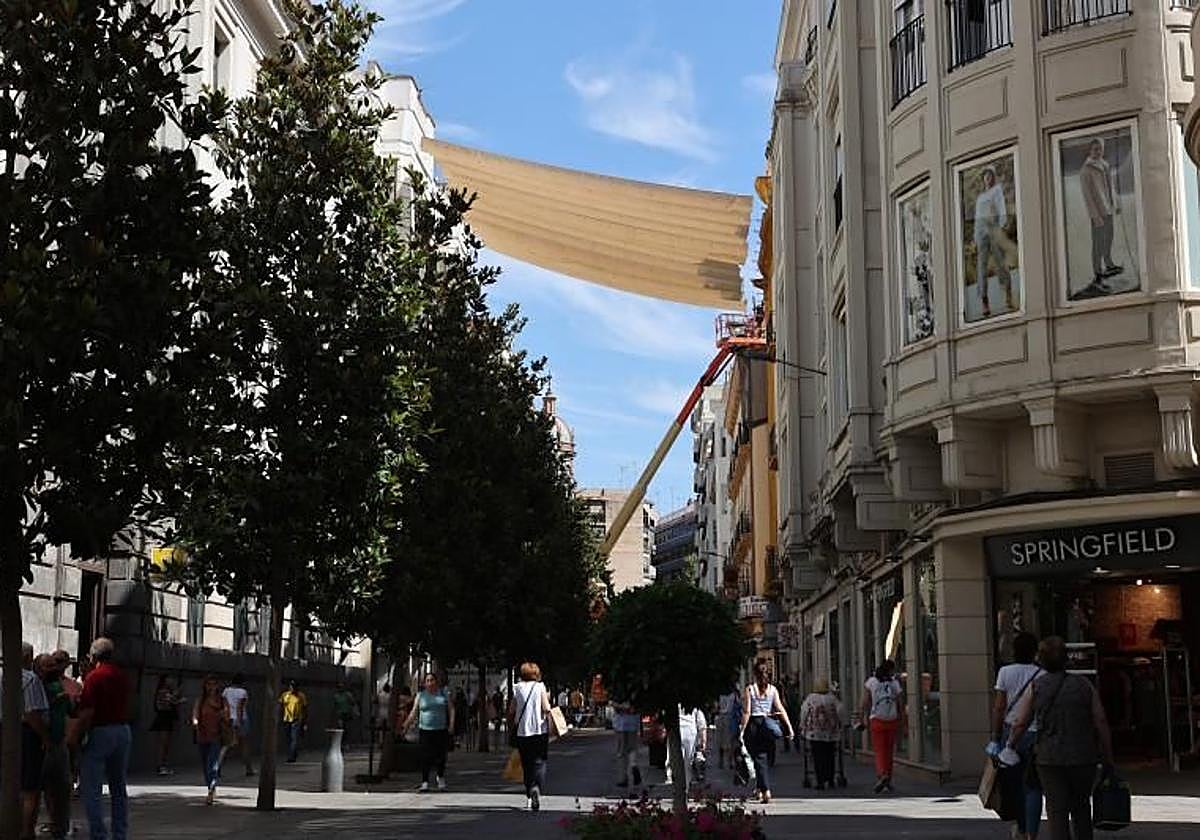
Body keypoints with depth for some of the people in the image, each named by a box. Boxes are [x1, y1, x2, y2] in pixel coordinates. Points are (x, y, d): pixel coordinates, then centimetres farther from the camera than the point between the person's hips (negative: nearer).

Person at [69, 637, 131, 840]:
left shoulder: (94, 677, -11)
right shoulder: (122, 676, 9)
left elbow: (87, 713, -16)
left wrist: (73, 737, -8)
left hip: (101, 732, -7)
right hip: (124, 731, 7)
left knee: (90, 787, -1)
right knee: (118, 787, 15)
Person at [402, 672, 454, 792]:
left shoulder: (443, 694, 8)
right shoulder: (421, 695, 5)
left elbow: (451, 709, 7)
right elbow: (414, 712, 3)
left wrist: (451, 723, -6)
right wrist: (406, 725, -7)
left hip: (441, 730, 1)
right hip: (425, 730, -1)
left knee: (441, 756, 2)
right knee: (426, 757, -8)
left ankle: (440, 777, 28)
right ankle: (425, 783, -5)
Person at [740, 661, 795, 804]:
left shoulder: (749, 689, -5)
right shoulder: (773, 689, 3)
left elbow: (747, 712, -7)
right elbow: (780, 709, -2)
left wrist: (742, 730, -4)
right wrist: (789, 727, -1)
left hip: (754, 724, -3)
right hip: (768, 726, 3)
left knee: (760, 759, -1)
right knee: (765, 758, 16)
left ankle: (766, 791, -13)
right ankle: (761, 789, 23)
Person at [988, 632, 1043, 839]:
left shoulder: (1005, 672, -1)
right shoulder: (1042, 675, -3)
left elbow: (998, 708, -2)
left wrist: (995, 739, 1)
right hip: (1035, 735, -1)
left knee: (1015, 783, 15)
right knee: (1033, 787, 1)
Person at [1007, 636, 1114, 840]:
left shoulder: (1036, 687, -2)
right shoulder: (1084, 685, 1)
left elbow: (1020, 724, -3)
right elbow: (1101, 722, -1)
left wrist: (1010, 747, 14)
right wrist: (1107, 756, 7)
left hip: (1049, 759, -1)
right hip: (1083, 758, 1)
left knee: (1057, 811, 1)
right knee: (1081, 808, 19)